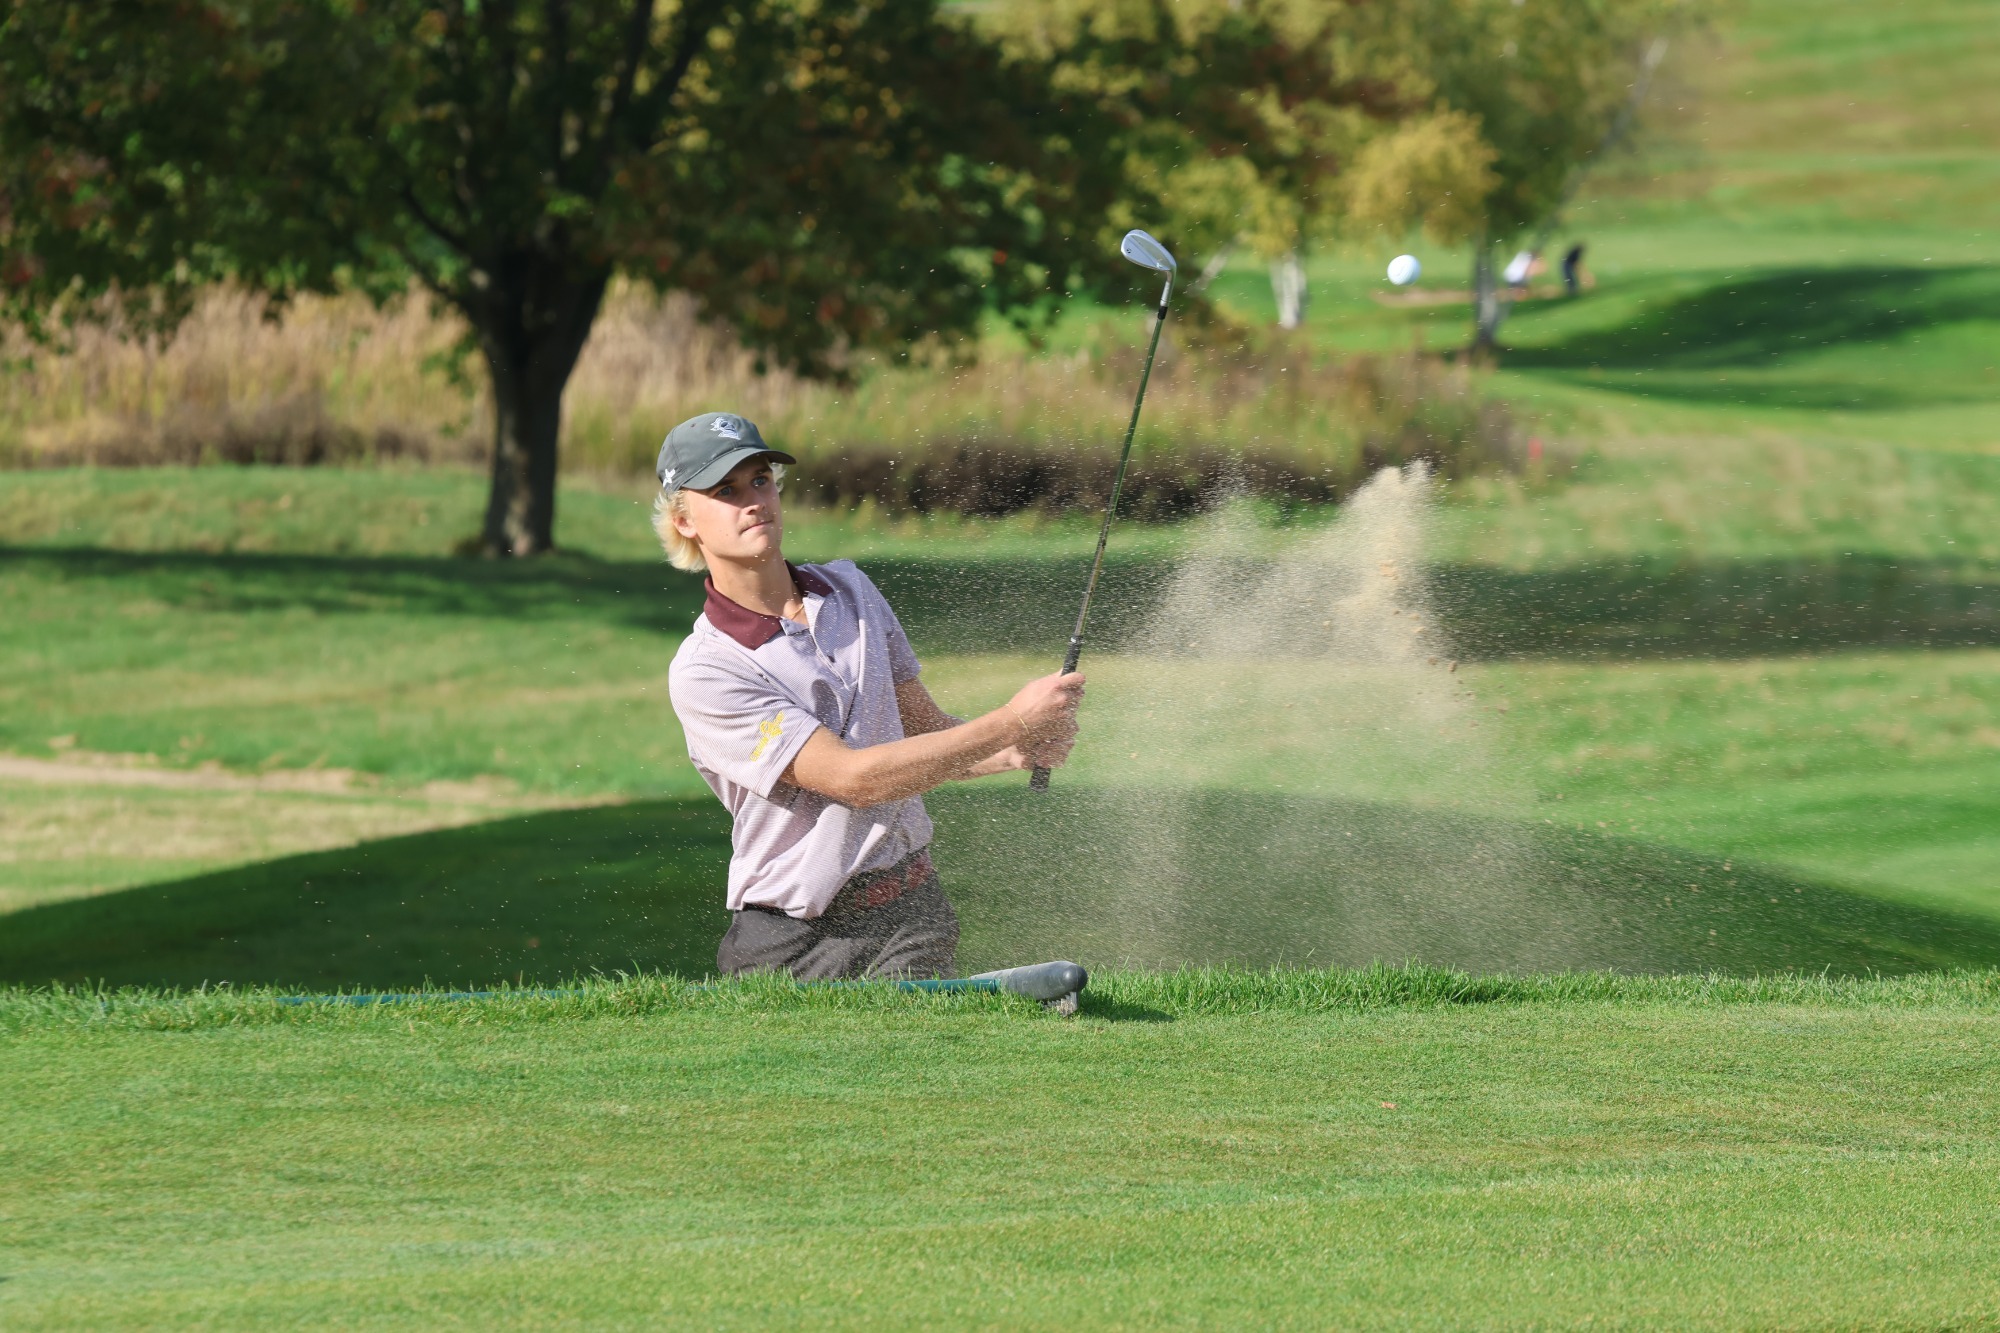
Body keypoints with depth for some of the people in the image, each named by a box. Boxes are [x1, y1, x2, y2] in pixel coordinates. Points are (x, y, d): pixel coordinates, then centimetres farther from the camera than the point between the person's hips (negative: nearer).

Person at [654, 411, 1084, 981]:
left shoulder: (850, 588, 12)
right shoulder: (703, 672, -11)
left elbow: (924, 726, 19)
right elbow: (854, 777, -17)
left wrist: (1017, 753, -4)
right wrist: (1011, 723, -18)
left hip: (914, 914, 3)